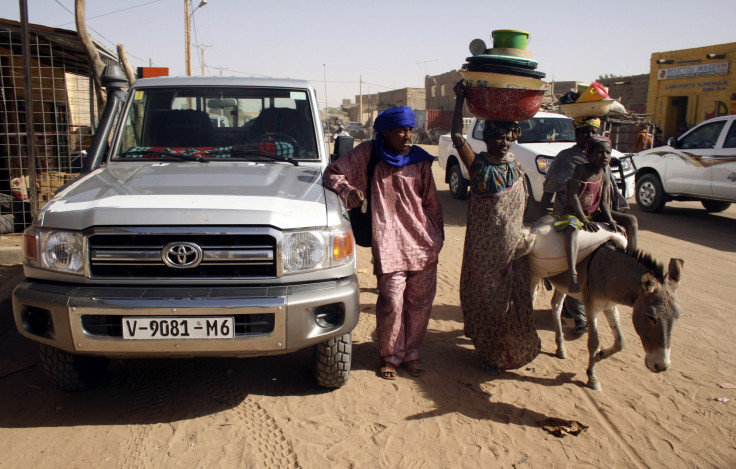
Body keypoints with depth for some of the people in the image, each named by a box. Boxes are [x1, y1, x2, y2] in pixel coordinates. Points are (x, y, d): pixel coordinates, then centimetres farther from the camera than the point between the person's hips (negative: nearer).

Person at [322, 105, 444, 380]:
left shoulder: (420, 160, 9)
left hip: (424, 243, 3)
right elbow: (332, 174, 4)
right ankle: (391, 357, 16)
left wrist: (438, 235, 14)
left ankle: (411, 353, 26)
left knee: (420, 303, 7)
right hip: (389, 244, -3)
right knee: (392, 304, -6)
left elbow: (432, 202, 15)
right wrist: (347, 190, -15)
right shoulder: (367, 154, 1)